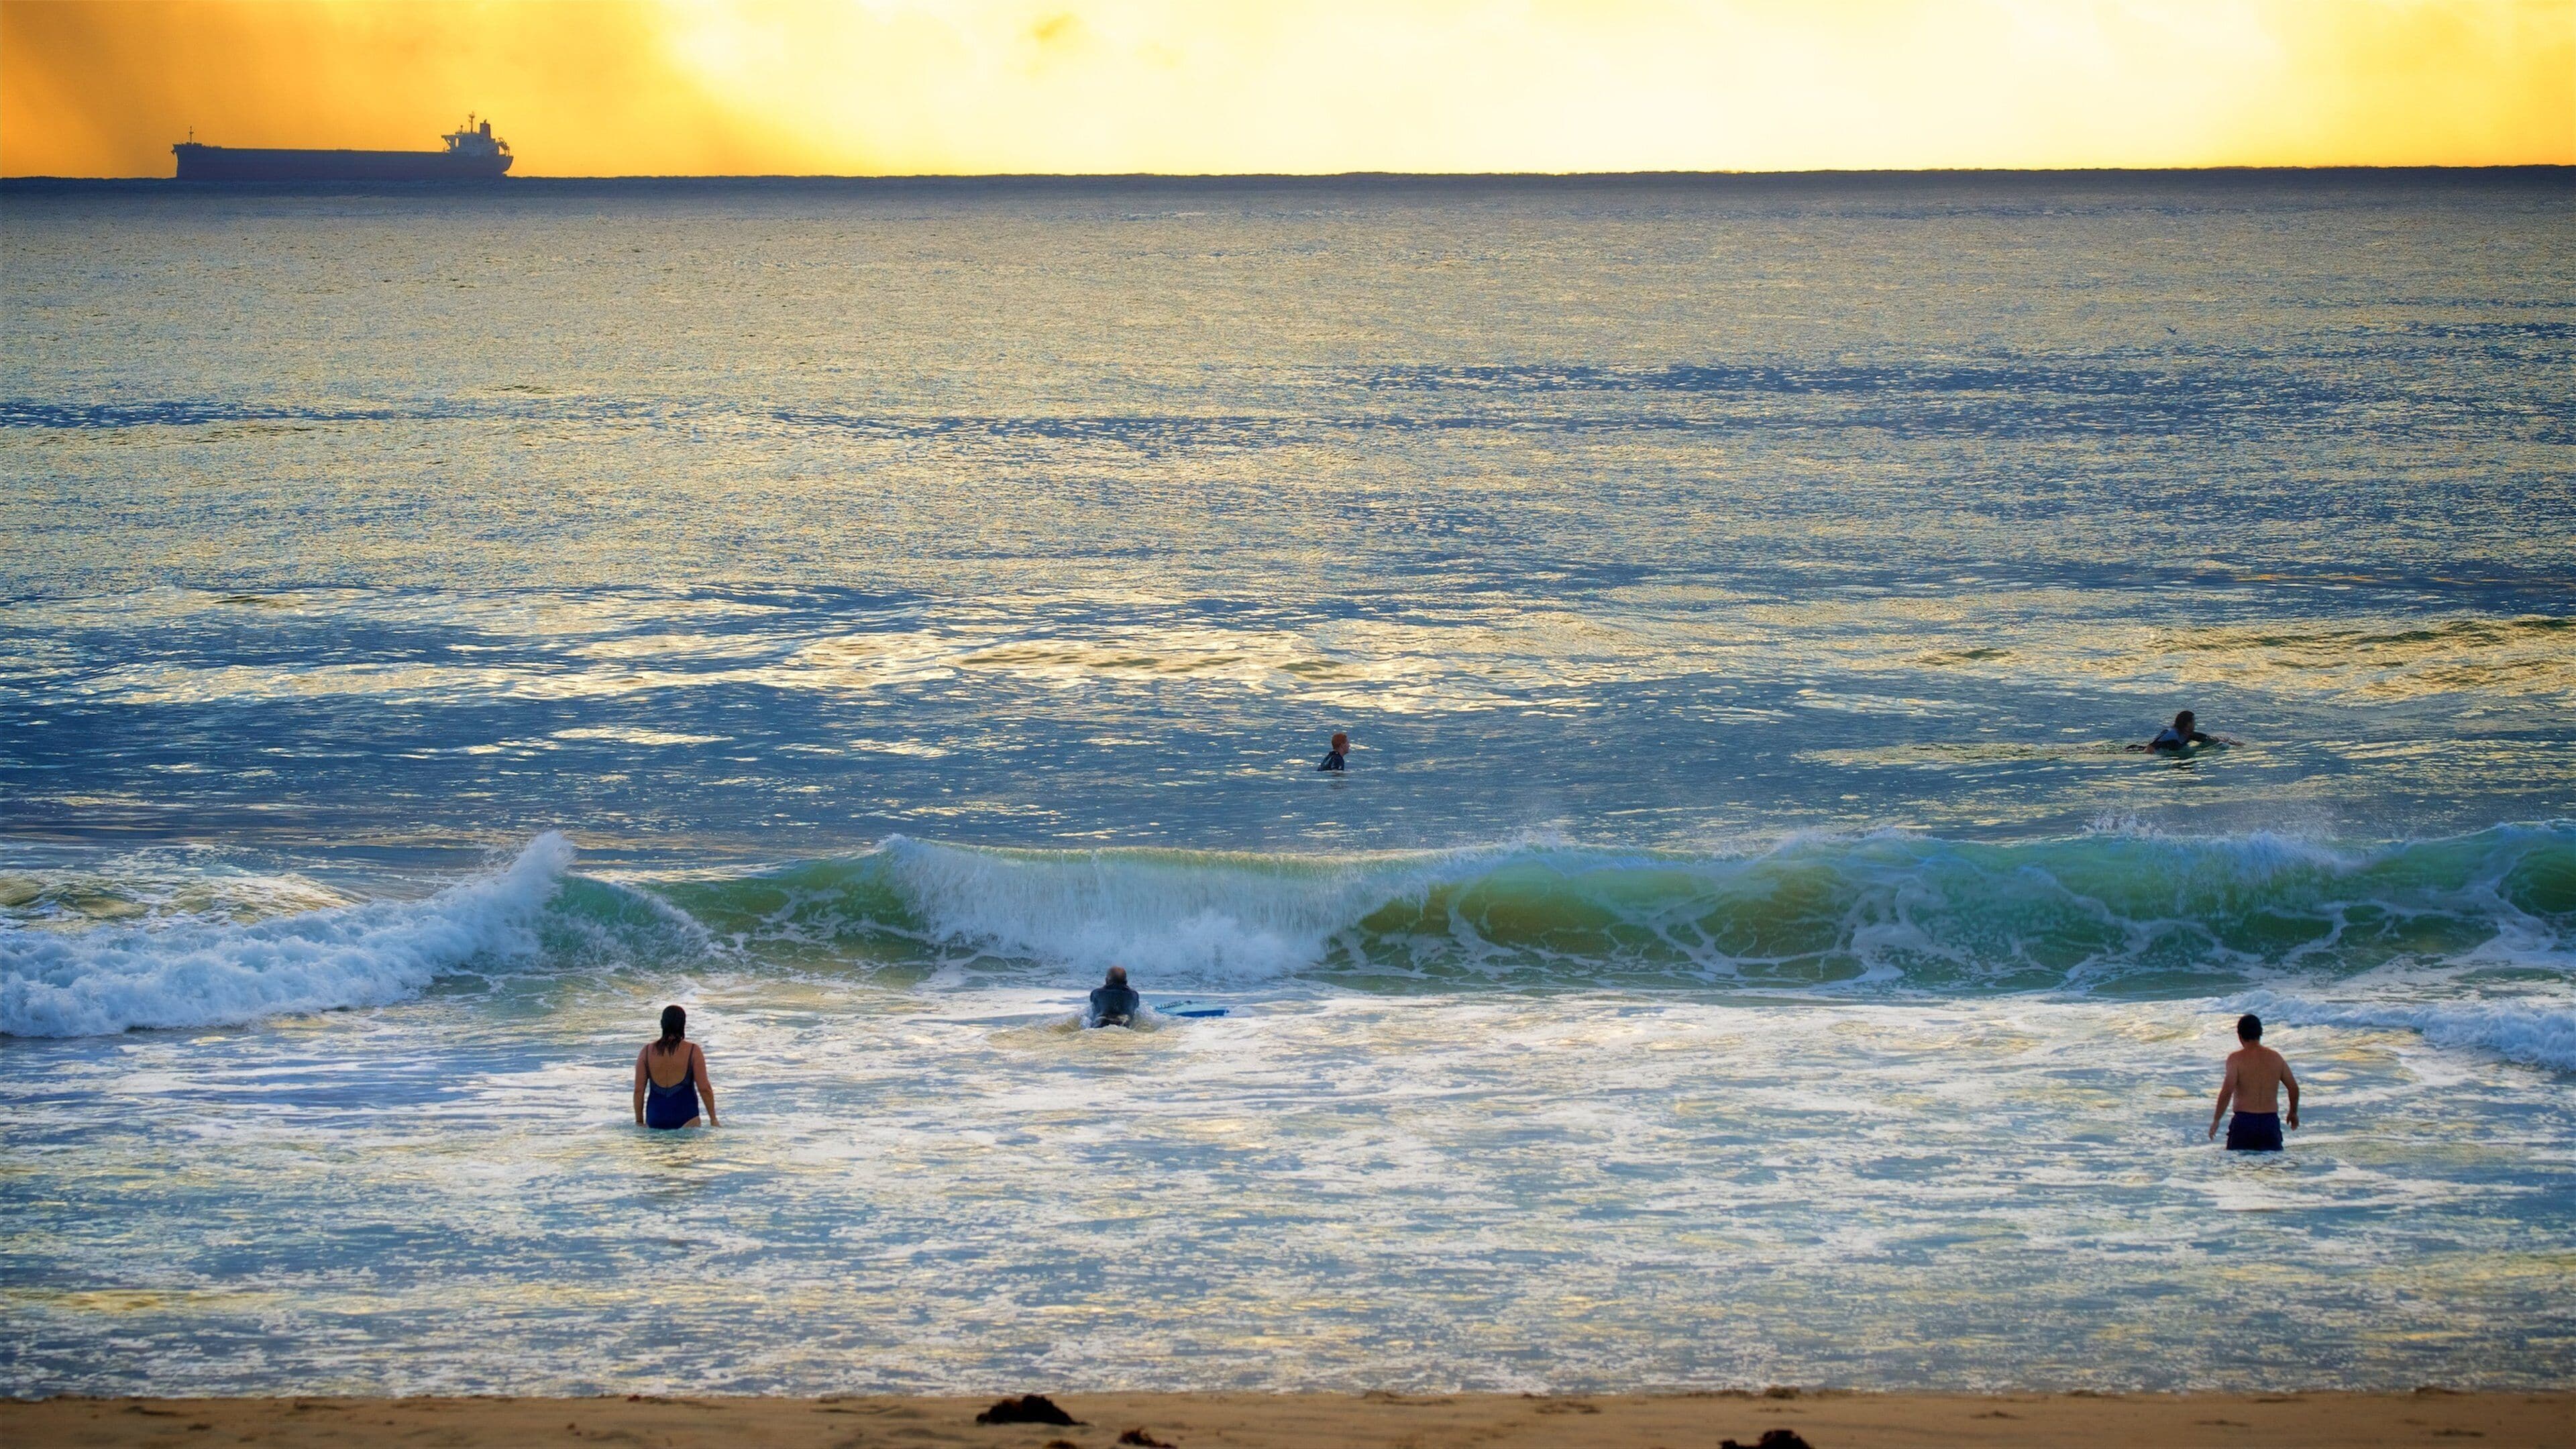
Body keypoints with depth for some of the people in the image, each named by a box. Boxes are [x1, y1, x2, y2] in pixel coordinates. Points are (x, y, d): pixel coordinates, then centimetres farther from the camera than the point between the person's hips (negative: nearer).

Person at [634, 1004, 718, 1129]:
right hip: (685, 1117, -2)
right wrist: (713, 1119, 7)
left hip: (655, 1118, 2)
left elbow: (639, 1090, 7)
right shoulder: (692, 1051, -1)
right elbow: (704, 1088, -2)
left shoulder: (647, 1052, 6)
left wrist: (639, 1122, 15)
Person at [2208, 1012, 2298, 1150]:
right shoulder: (2275, 1057, 7)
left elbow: (2227, 1091, -16)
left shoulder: (2236, 1058, -6)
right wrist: (2293, 1113, 28)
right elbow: (2294, 1088, 11)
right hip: (2271, 1121, 3)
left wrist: (2216, 1120, -8)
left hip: (2244, 1121, -3)